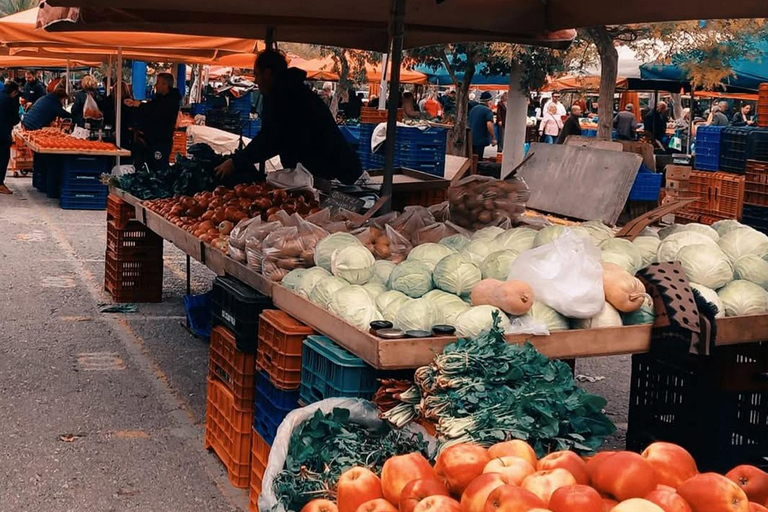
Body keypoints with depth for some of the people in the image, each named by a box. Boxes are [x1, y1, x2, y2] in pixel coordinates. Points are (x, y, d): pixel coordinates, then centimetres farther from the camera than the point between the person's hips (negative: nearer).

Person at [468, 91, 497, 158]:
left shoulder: (474, 109, 14)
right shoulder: (487, 110, -11)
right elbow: (489, 124, -22)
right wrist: (493, 138, -16)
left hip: (471, 139, 8)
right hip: (480, 140, -8)